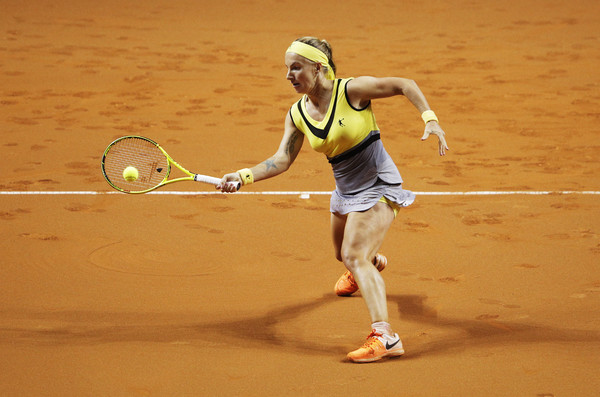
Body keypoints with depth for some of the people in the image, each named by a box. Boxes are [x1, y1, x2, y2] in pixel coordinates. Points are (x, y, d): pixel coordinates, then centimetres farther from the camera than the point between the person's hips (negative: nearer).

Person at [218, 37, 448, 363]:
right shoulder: (297, 114, -1)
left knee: (355, 256, -22)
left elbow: (405, 85, -11)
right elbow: (282, 159, -3)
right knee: (344, 255, 26)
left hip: (377, 186, -7)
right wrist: (244, 176, -16)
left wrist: (430, 119, -22)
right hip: (346, 190, 7)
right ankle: (374, 261, 66)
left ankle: (384, 336, -29)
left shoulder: (351, 90, -18)